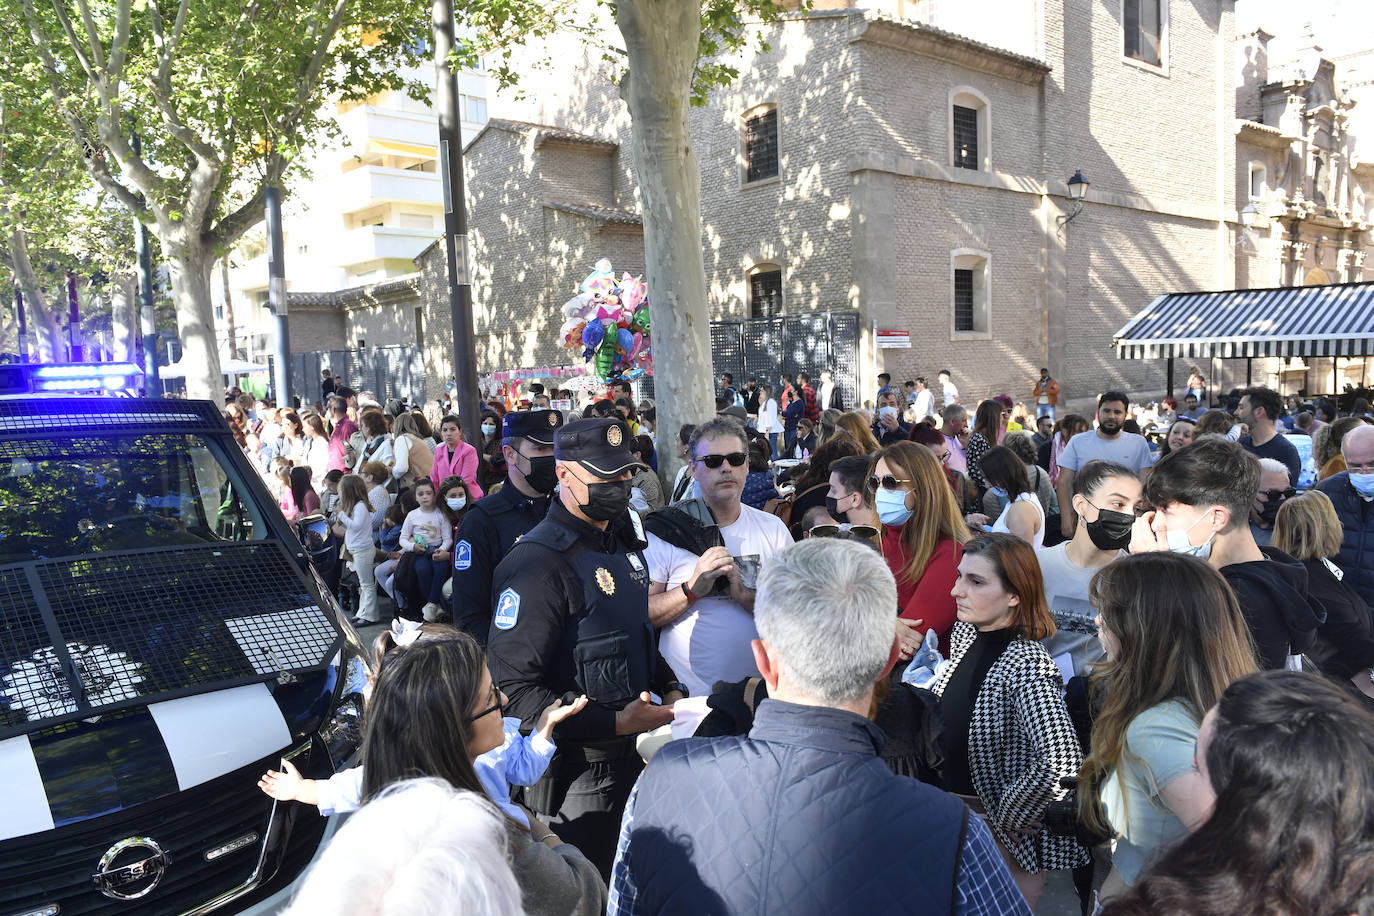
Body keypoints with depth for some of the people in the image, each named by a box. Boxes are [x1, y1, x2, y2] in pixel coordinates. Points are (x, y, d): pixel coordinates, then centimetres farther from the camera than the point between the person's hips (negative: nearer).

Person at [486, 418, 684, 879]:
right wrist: (614, 724, -26)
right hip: (577, 777, -8)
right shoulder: (536, 564, -20)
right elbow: (513, 688, -24)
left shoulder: (623, 542, 9)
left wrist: (670, 687, 5)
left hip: (635, 755, 8)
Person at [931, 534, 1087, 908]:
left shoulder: (1028, 665, -27)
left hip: (1006, 838, -7)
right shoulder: (965, 632, -4)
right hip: (955, 815, 7)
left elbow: (1063, 764, -37)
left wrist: (1009, 817, -23)